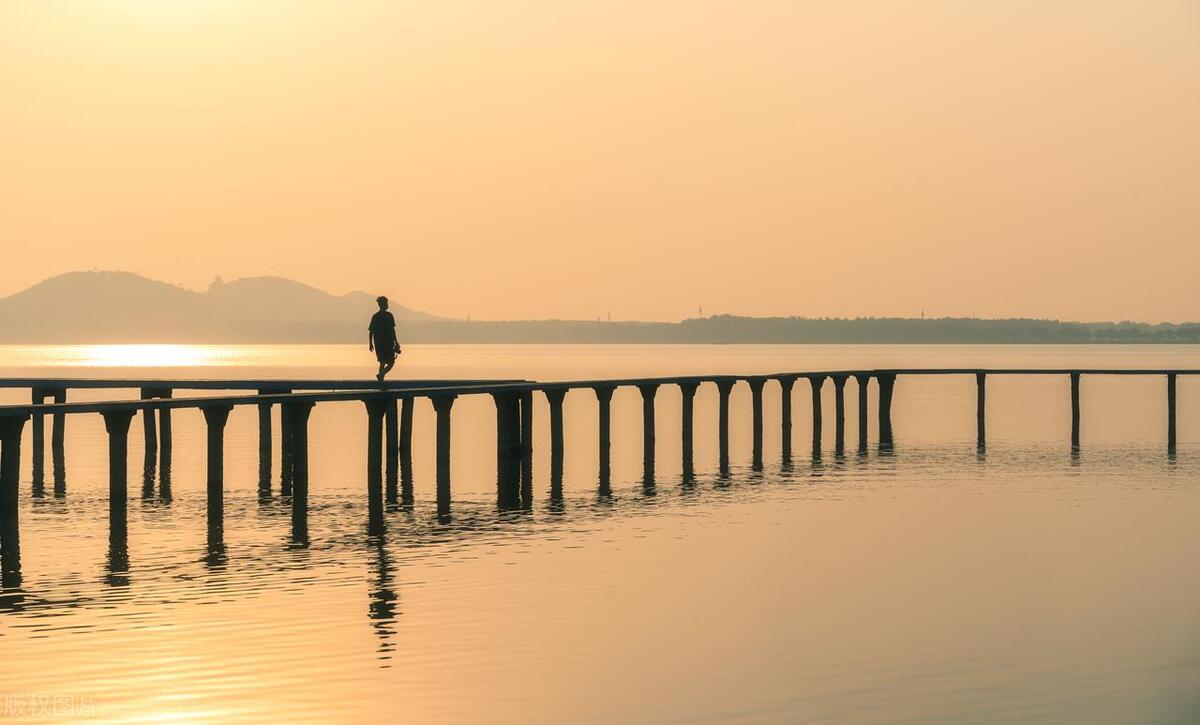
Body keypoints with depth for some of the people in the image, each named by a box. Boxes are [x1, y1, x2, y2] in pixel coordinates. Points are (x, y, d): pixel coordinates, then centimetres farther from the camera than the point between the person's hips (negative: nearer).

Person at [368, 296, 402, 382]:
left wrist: (370, 344, 14)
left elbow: (370, 331, 8)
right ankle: (381, 375, -22)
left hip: (378, 343, 5)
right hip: (388, 343, -5)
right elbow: (392, 330, -11)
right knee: (391, 362, 1)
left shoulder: (374, 316, 8)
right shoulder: (389, 315, -7)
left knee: (382, 362, 16)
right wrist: (396, 343, -7)